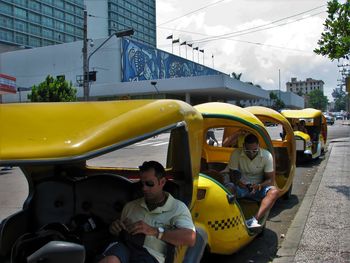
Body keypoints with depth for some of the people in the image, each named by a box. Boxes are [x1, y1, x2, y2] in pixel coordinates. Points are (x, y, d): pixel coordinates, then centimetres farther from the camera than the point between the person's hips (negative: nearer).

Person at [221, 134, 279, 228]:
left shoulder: (267, 155, -9)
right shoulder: (236, 154, -10)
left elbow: (270, 179, -5)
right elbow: (232, 173, -5)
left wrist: (259, 186, -26)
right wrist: (237, 181, -29)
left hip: (259, 187, 1)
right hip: (241, 186, 0)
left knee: (274, 192, -31)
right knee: (228, 187, -33)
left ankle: (254, 220, -45)